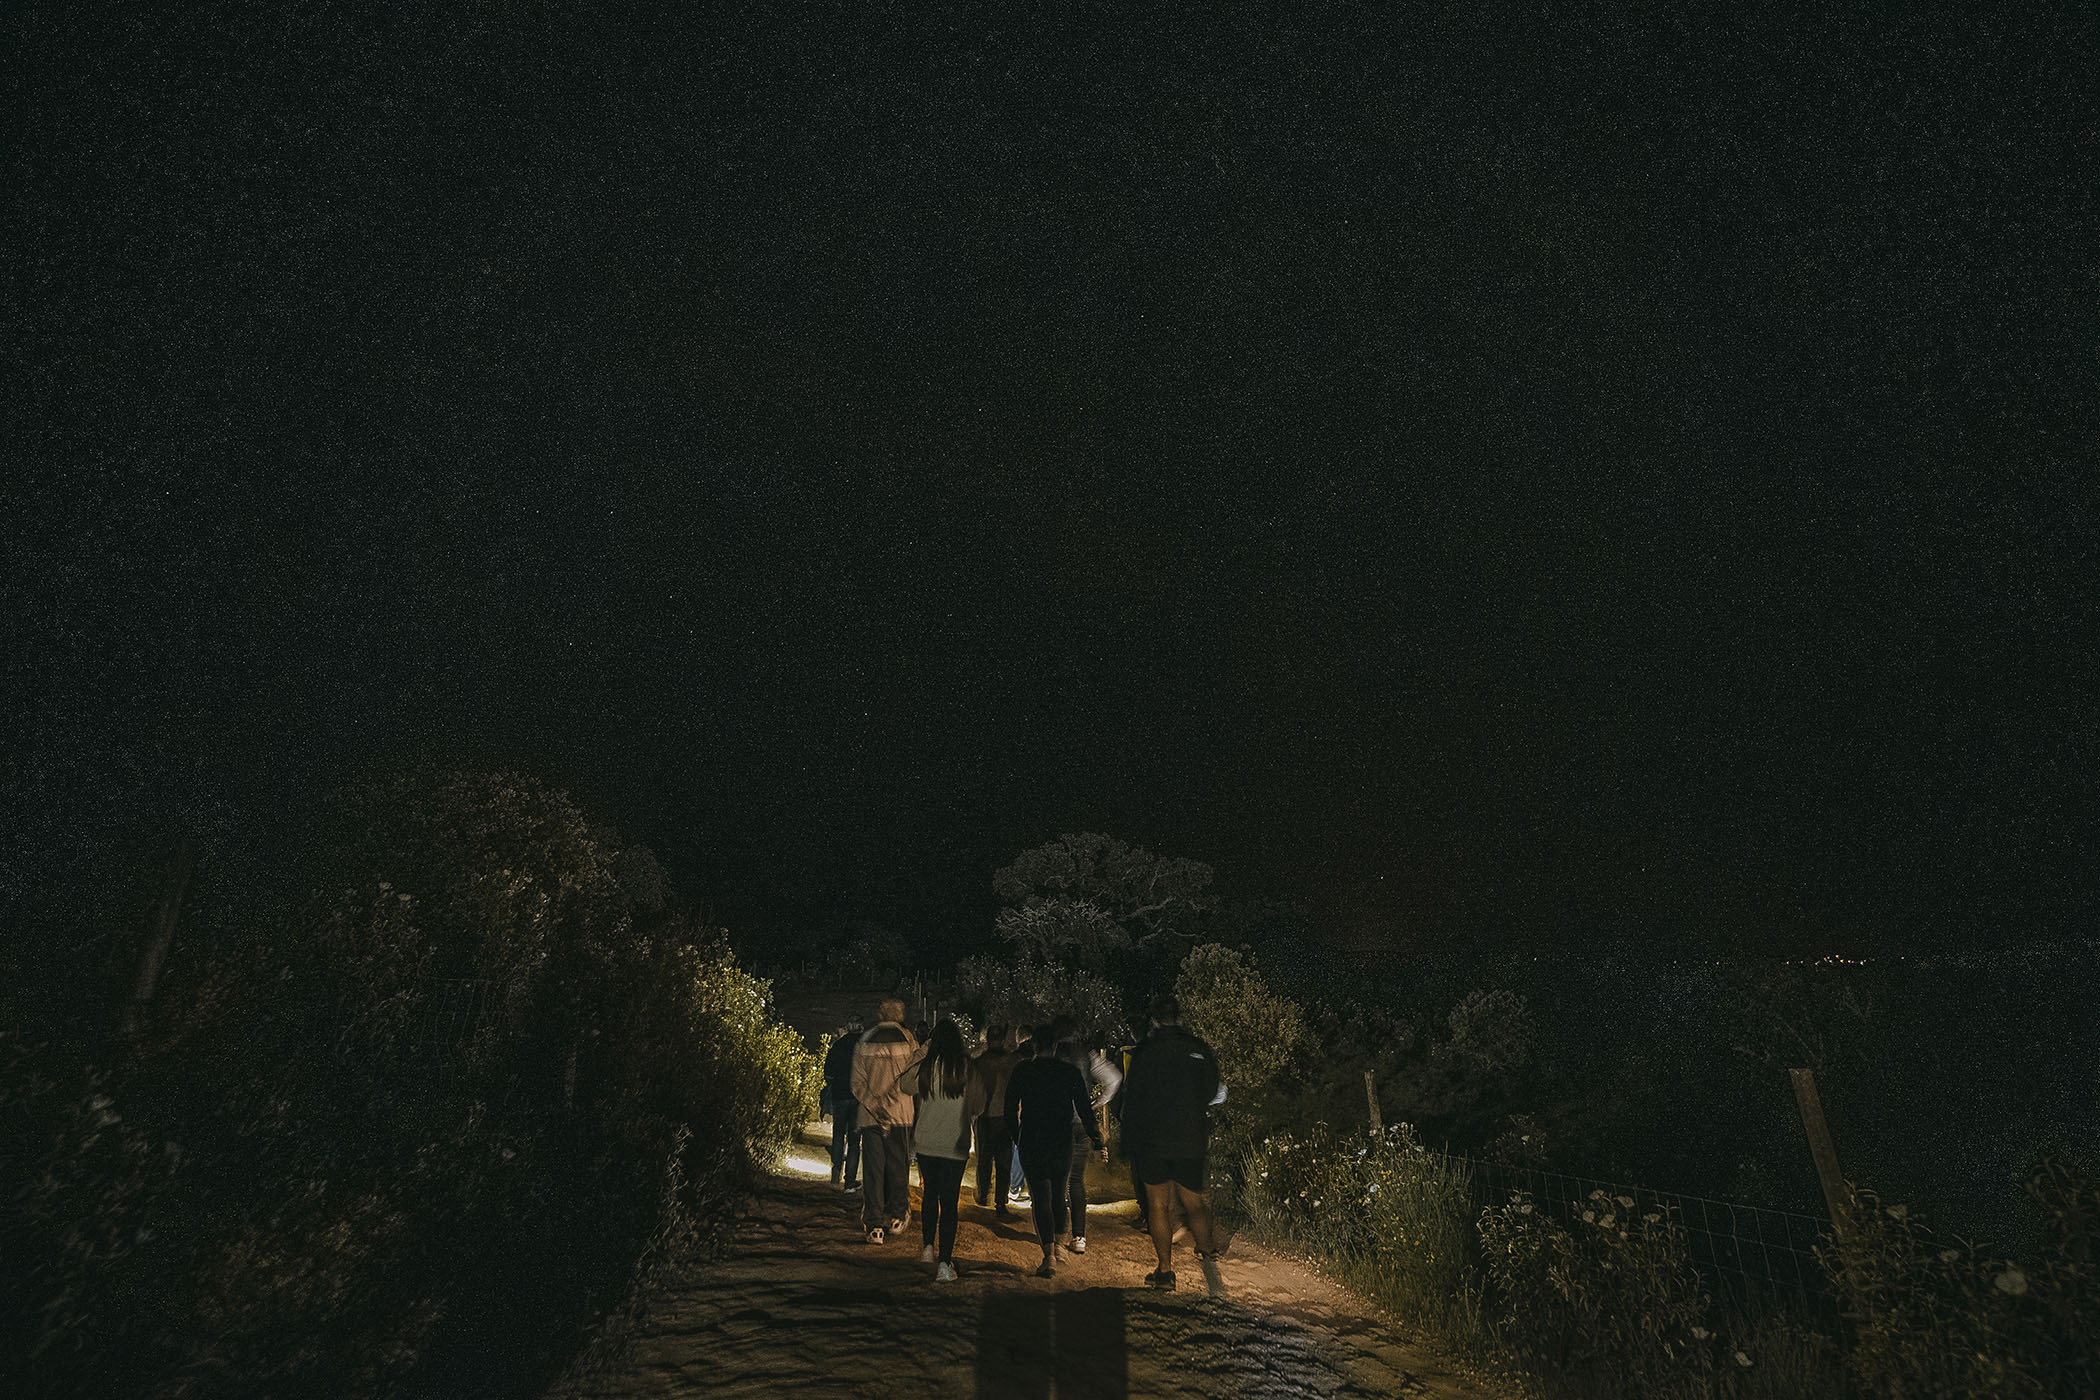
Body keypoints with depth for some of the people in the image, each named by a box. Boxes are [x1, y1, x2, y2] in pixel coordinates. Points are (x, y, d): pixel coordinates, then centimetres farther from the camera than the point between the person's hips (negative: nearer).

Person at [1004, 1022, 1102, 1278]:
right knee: (1058, 1192, 20)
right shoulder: (1070, 1072, -3)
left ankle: (1049, 1254, -7)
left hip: (1031, 1143, -2)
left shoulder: (1021, 1071, -4)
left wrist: (1017, 1136, 14)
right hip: (1062, 1141, 2)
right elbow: (1084, 1109, 2)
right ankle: (1057, 1244, 30)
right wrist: (1095, 1137, 15)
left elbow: (1011, 1108, 1)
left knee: (1040, 1197, 1)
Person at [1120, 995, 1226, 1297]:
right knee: (1194, 1204, 12)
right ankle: (1208, 1253, -10)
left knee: (1158, 1206, 9)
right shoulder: (1200, 1050, 0)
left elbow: (1132, 1097, -6)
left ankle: (1165, 1271, 12)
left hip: (1153, 1141, -2)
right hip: (1192, 1143, 3)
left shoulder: (1145, 1051, -8)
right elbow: (1213, 1094, 7)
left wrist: (1129, 1136, 4)